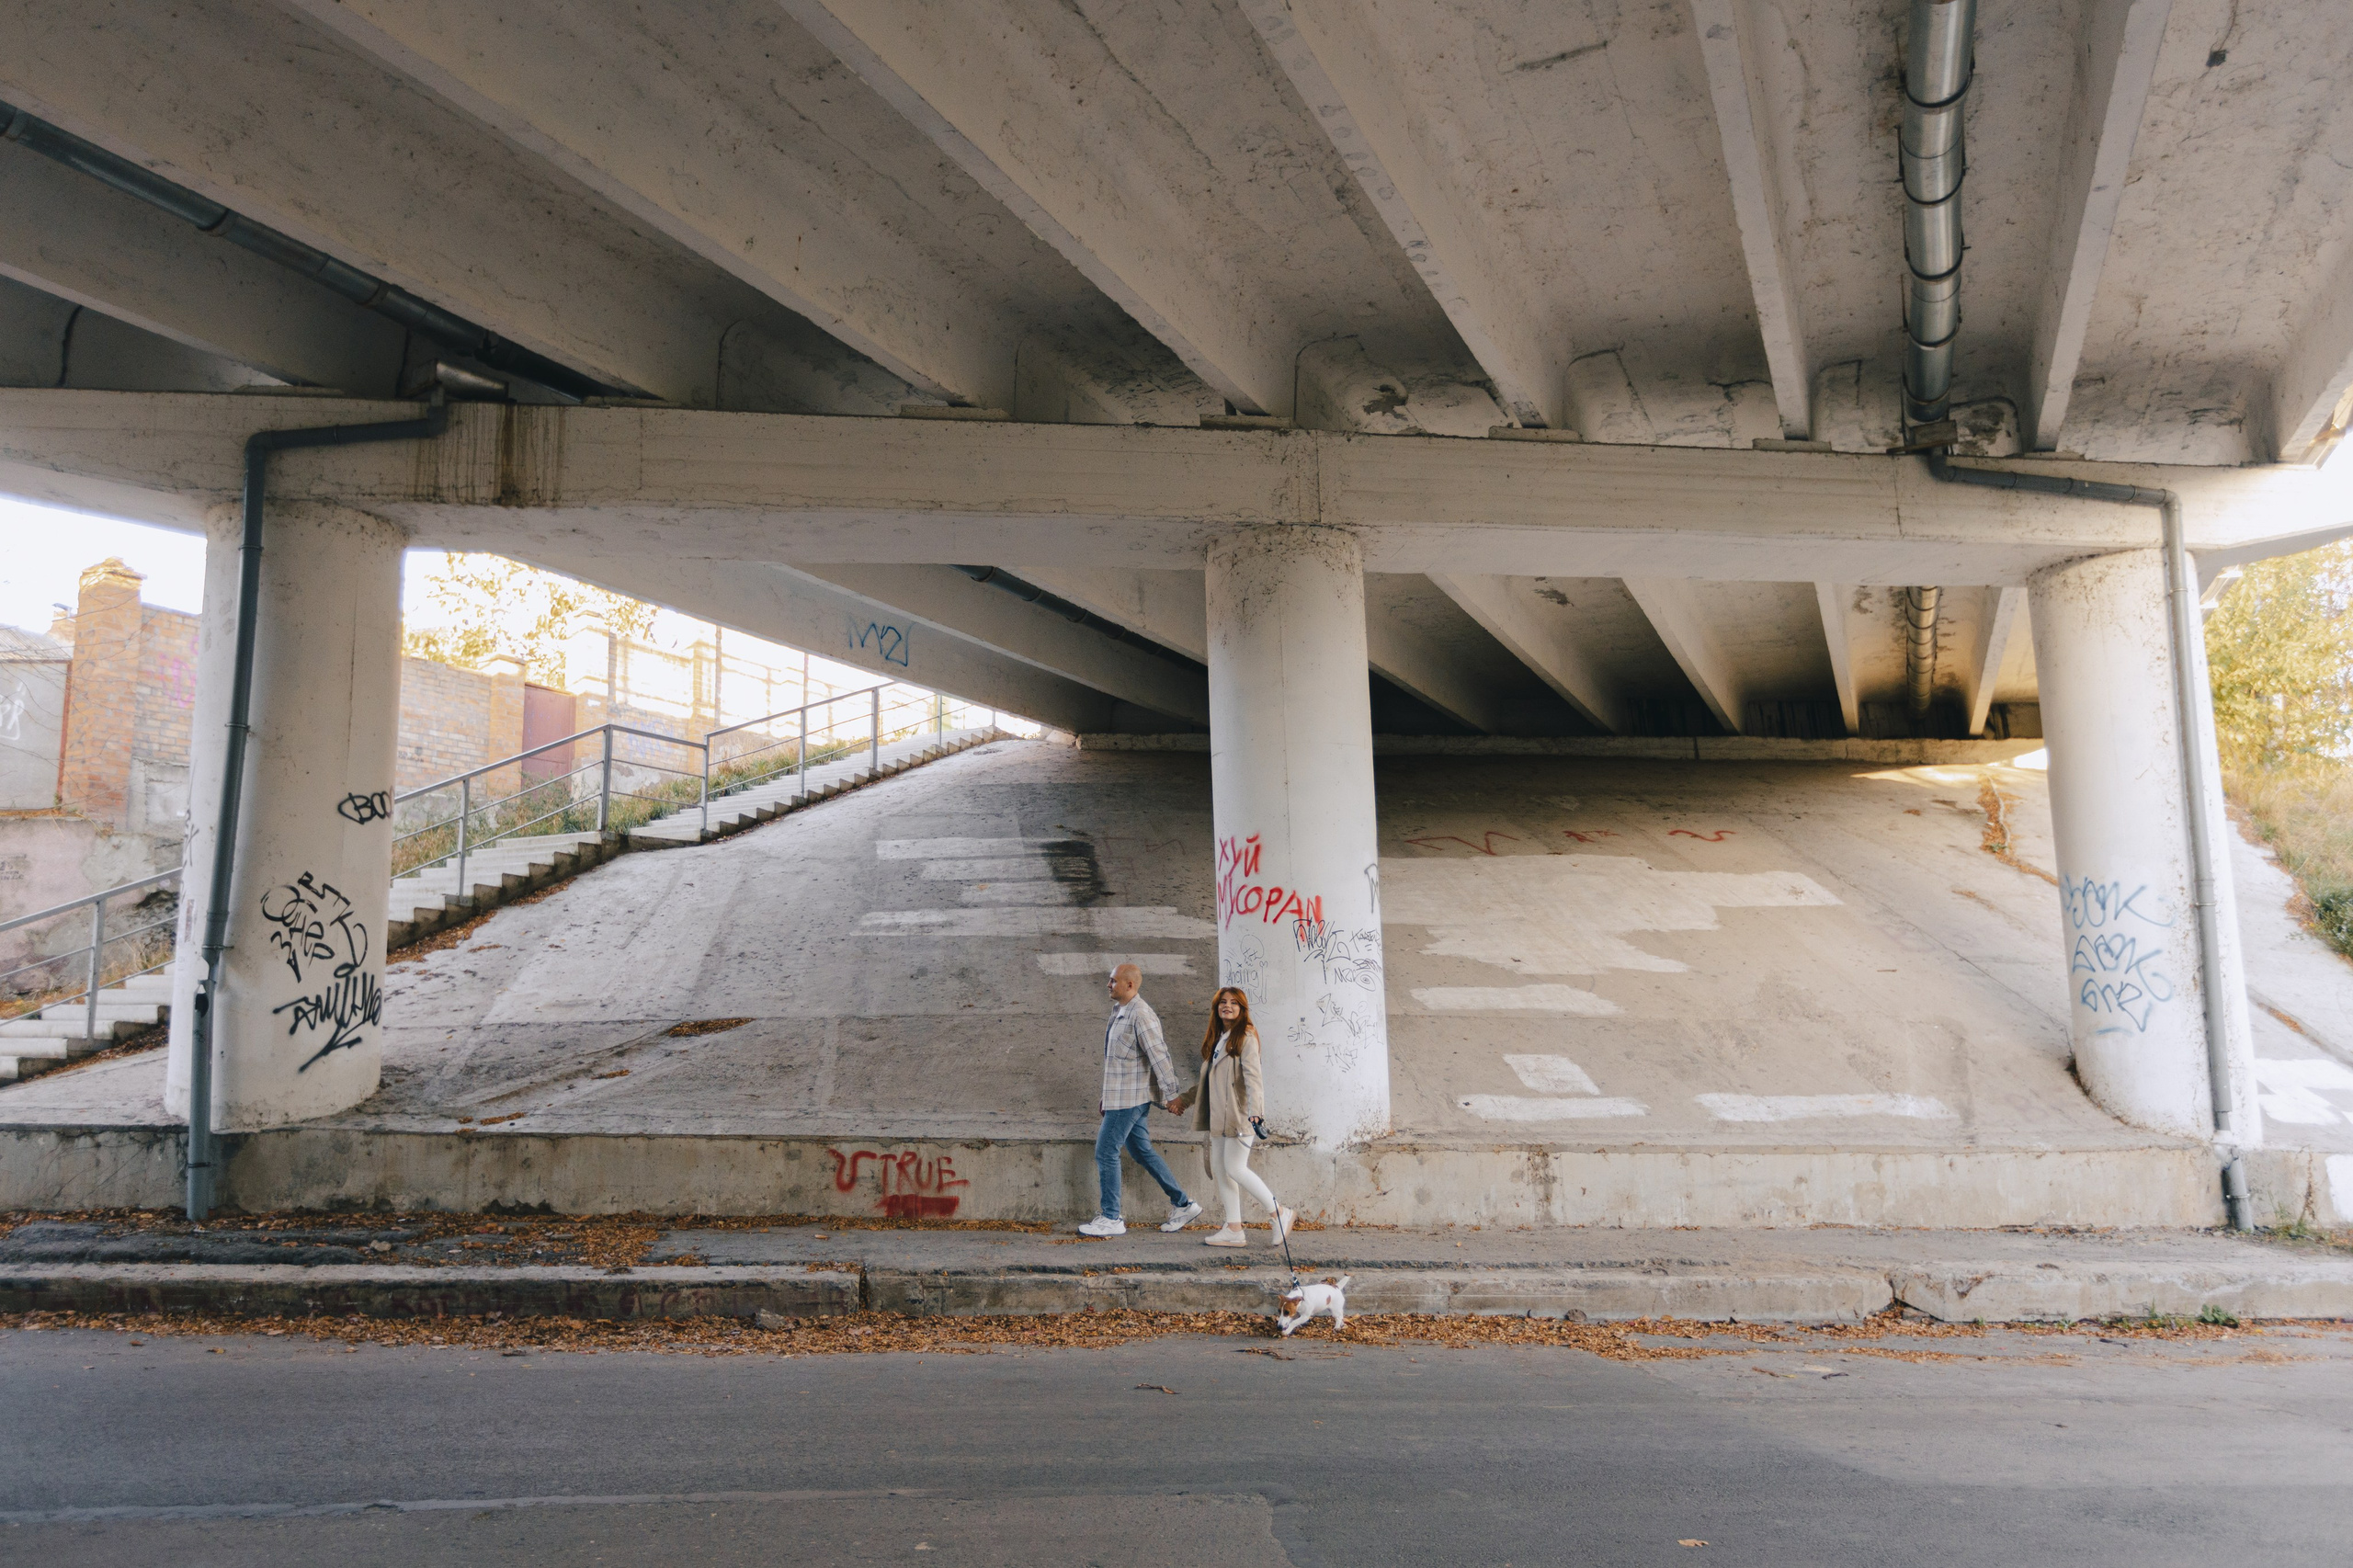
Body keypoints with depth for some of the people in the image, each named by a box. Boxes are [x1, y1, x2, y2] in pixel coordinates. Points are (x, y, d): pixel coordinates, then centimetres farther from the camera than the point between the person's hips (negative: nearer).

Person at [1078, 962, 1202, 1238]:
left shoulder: (1141, 1015, -19)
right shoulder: (1119, 1011, 13)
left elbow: (1158, 1055, -21)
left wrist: (1170, 1094, -19)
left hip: (1130, 1097, -10)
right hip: (1121, 1096, 10)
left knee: (1106, 1152, -4)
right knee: (1142, 1151, 13)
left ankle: (1111, 1219, 4)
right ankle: (1183, 1204, 20)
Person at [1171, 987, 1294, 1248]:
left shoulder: (1246, 1037, -9)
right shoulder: (1215, 1039, 17)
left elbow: (1253, 1076, -20)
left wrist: (1255, 1111, -31)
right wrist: (1184, 1100, 26)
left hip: (1239, 1114, -9)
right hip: (1219, 1116, 9)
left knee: (1235, 1169, -10)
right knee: (1219, 1168, 7)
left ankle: (1280, 1214, 3)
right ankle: (1234, 1231, 13)